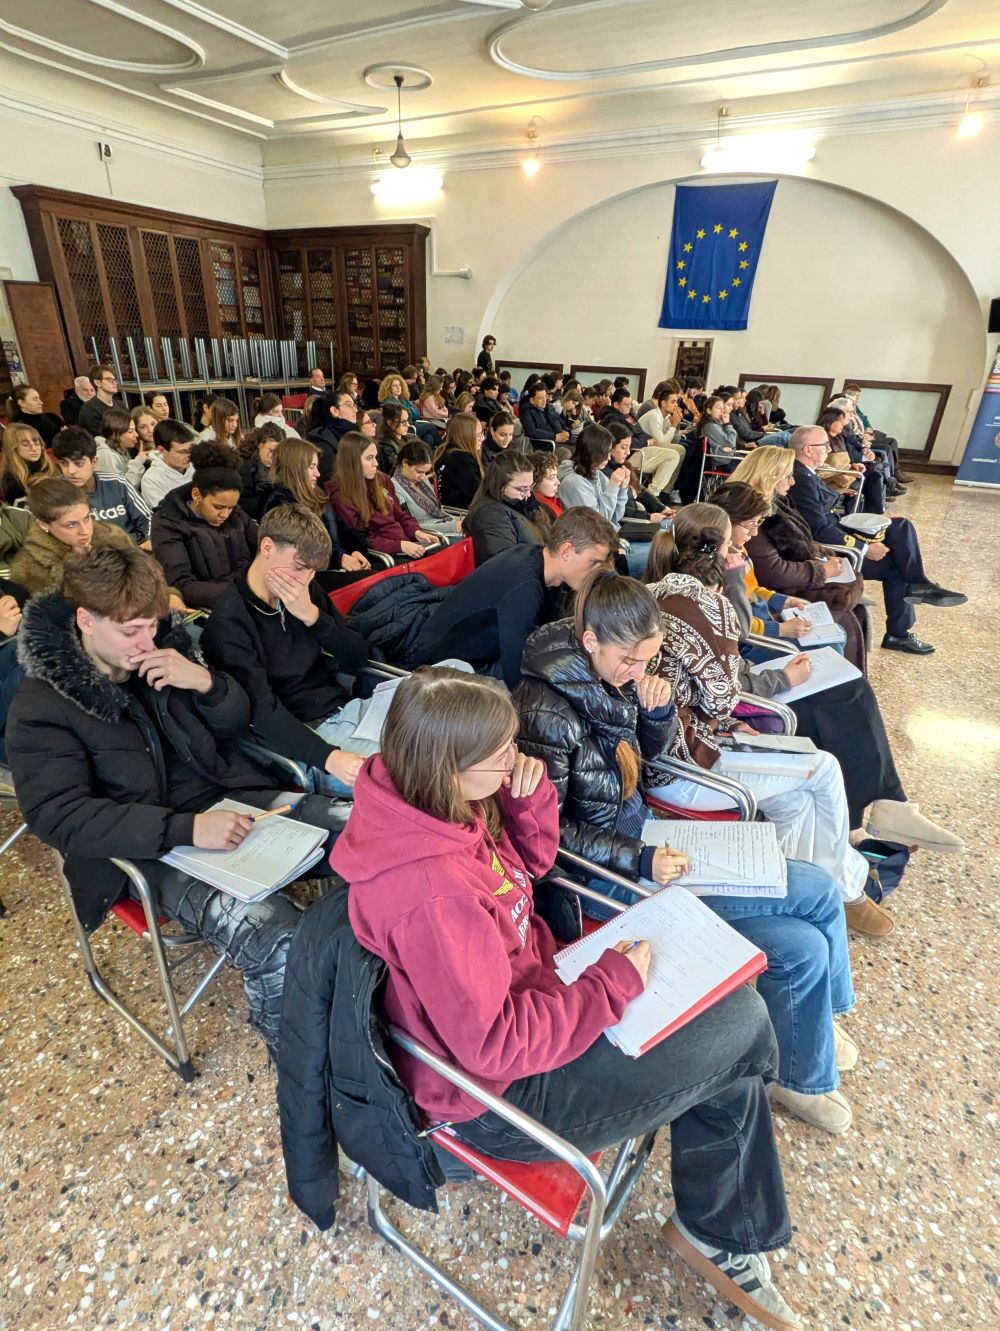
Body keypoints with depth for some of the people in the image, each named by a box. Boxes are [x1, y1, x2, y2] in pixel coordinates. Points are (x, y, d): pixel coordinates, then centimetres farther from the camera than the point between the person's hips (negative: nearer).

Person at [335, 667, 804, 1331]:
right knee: (742, 1026, -2)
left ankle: (719, 1236, 25)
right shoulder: (431, 893, -36)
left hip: (525, 992, 8)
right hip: (505, 1091, -8)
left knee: (733, 1005, 8)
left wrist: (531, 797, -15)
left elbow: (528, 864, 5)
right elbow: (500, 1044, -27)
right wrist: (613, 981, -19)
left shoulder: (439, 799, -10)